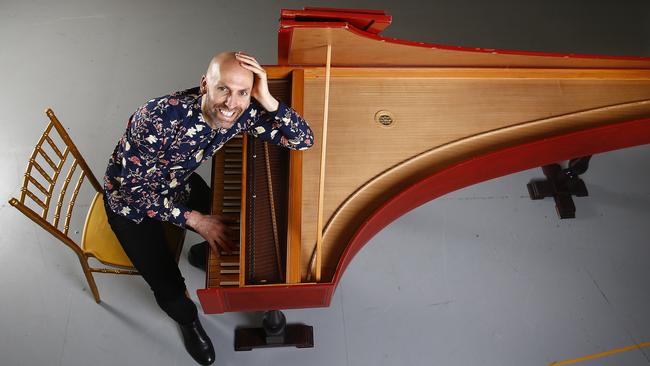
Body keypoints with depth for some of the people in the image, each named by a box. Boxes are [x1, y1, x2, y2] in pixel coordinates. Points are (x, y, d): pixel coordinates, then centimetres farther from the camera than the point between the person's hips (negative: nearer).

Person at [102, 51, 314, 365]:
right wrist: (195, 220, -32)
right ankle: (188, 321, 30)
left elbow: (305, 140, -22)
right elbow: (134, 189, -30)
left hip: (178, 183, 5)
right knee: (169, 288, -6)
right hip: (130, 200, -4)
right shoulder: (160, 118, -39)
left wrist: (268, 101, -37)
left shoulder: (242, 113, -24)